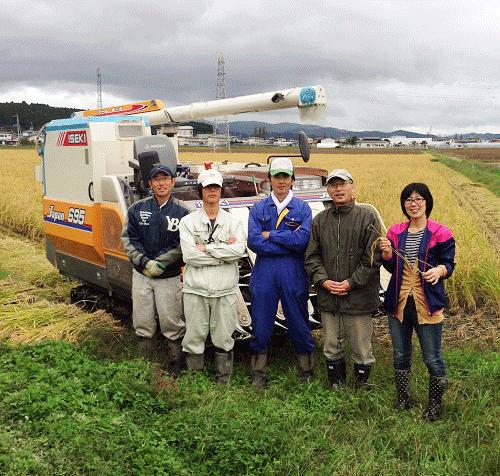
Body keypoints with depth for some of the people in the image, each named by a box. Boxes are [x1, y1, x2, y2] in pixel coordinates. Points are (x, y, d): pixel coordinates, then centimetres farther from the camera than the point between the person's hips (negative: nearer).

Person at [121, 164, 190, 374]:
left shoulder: (181, 212, -5)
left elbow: (180, 245, -9)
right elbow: (128, 238, -1)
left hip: (169, 276, -2)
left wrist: (159, 263, -16)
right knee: (142, 322, 11)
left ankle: (175, 362, 17)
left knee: (171, 322, 2)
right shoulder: (137, 209, 3)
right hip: (141, 275, 3)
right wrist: (144, 262, -14)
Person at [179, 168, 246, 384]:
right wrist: (224, 251, -9)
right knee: (194, 337, 5)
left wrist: (206, 248, -11)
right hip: (195, 289, -1)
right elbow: (189, 256, -10)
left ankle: (223, 380, 20)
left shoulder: (232, 222, 8)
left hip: (225, 290, 1)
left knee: (223, 339, 7)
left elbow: (240, 250, -10)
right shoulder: (188, 222, 4)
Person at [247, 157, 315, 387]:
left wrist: (270, 234, -9)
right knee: (261, 325, 6)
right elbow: (254, 242, -8)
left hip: (294, 275, -1)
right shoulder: (258, 209, 7)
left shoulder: (302, 208, 5)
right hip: (264, 273, 1)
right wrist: (289, 242, -11)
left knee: (299, 324, 8)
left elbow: (302, 239, -12)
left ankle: (306, 373, 24)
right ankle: (258, 375, 21)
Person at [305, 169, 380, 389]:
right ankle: (335, 385, 33)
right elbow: (312, 256, 8)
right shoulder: (320, 220, 8)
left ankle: (361, 386, 26)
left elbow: (373, 257, -8)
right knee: (331, 347, 16)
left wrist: (352, 282, -13)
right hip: (327, 296, 4)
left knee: (361, 347, 7)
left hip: (358, 297, -4)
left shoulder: (367, 217, -4)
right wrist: (323, 280, -7)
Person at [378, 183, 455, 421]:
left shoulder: (440, 233, -5)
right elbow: (392, 268, 7)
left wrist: (440, 270, -26)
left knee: (432, 358, 3)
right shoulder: (395, 232, 7)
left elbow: (449, 264, -4)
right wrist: (386, 253, -13)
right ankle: (402, 399, 32)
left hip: (427, 303, -4)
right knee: (400, 355, 15)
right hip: (399, 302, 4)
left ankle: (435, 403, 23)